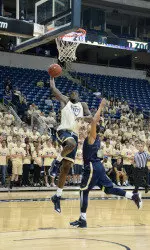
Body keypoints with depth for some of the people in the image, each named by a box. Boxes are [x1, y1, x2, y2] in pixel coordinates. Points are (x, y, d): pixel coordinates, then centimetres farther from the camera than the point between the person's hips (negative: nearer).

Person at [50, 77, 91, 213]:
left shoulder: (82, 105, 24)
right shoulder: (65, 100, 16)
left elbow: (90, 117, 8)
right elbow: (53, 88, 12)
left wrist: (83, 117, -11)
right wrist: (52, 77, 24)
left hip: (74, 135, 4)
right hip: (63, 131, -4)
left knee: (66, 168, 0)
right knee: (71, 144, -41)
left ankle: (57, 197, 8)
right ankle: (57, 161, -13)